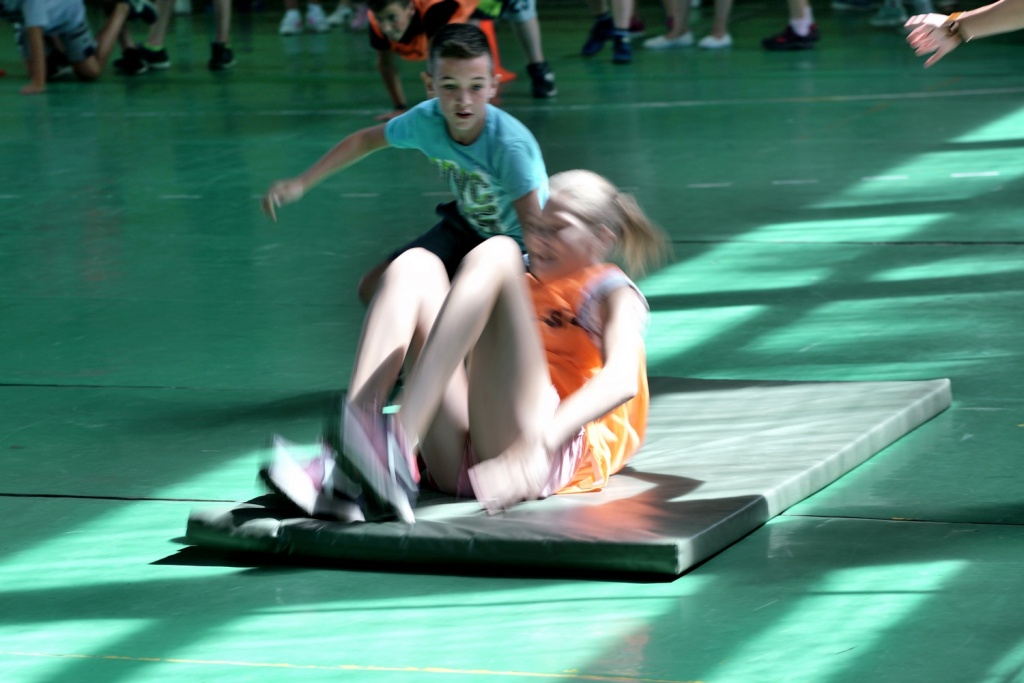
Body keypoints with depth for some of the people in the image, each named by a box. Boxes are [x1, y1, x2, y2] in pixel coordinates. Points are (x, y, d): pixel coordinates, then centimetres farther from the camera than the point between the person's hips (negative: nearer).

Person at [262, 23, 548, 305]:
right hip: (466, 226, 6)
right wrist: (301, 183, -3)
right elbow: (366, 140, -1)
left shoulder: (511, 145, -37)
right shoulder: (426, 120, -20)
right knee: (374, 290, 4)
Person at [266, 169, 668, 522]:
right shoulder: (528, 286, 36)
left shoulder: (614, 294, 14)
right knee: (416, 266, -1)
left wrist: (538, 446, -28)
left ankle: (395, 456, -40)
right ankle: (343, 475, -25)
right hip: (456, 459, 6)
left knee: (496, 254, -17)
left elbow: (621, 381, -9)